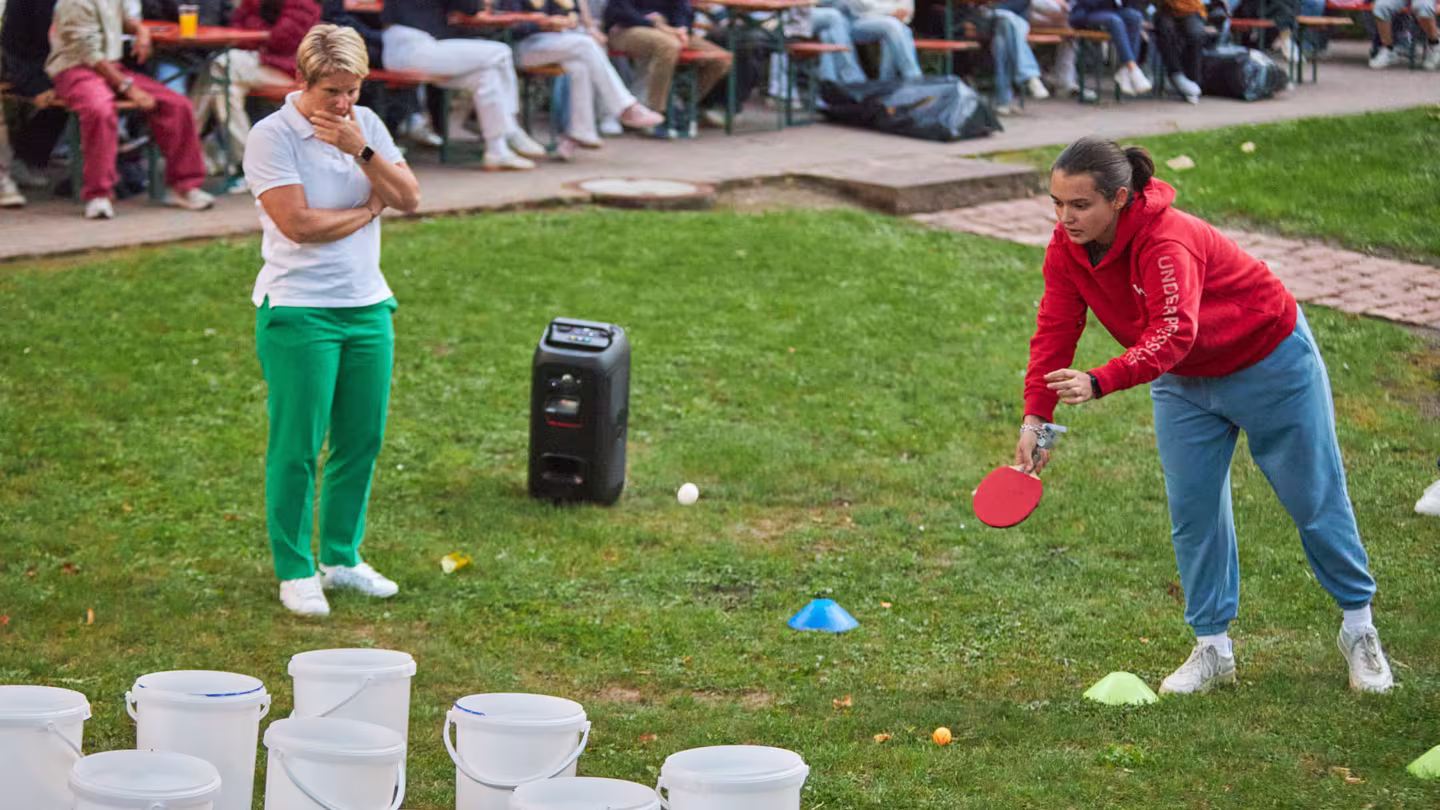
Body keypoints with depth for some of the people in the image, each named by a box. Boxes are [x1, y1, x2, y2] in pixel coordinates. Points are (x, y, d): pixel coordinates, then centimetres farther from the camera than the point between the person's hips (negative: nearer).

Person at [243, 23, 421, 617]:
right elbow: (298, 222, -18)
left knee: (362, 440, 10)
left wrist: (360, 150, -14)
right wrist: (368, 209, -4)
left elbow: (409, 198, 0)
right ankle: (294, 572, 8)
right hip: (299, 311, -6)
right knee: (297, 448, -2)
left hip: (368, 306, 6)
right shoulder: (272, 135, -10)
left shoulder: (366, 124, 9)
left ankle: (342, 558, 24)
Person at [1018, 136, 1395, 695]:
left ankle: (1359, 631, 23)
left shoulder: (1166, 241, -37)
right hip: (1183, 383, 6)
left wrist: (1099, 383, -62)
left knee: (1315, 499, 6)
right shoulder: (1067, 246, -15)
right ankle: (1213, 649, 9)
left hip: (1268, 364, -6)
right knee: (1191, 508, -1)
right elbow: (1055, 329, -12)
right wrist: (1036, 418, -21)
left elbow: (1173, 333, -50)